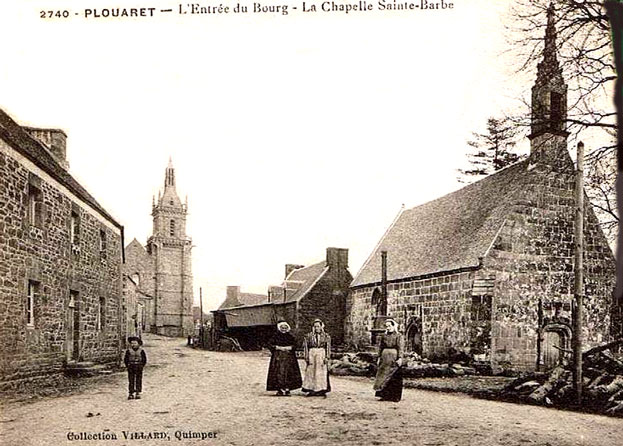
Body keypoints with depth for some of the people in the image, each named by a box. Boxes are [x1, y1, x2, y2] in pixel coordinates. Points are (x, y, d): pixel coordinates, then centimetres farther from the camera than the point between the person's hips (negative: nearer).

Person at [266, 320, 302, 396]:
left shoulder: (290, 337, 11)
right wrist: (280, 348, -9)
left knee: (288, 372, -4)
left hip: (289, 357, 2)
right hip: (278, 357, -2)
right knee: (279, 372, -8)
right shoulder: (276, 337, 5)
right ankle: (280, 389, -4)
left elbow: (294, 345, 5)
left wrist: (287, 348, -11)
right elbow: (270, 345, -2)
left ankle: (287, 389, 1)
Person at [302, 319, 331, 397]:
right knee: (311, 372, -1)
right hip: (312, 354, 0)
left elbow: (328, 347, 1)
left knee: (322, 373, 0)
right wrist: (307, 357, -5)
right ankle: (311, 390, 5)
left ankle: (321, 390, 7)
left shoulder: (326, 336, 5)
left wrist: (327, 357, -9)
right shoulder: (309, 336, 5)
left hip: (322, 354, 0)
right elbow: (305, 346, 3)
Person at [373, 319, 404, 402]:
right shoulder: (384, 336, 12)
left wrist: (400, 358, -20)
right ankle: (385, 395, 9)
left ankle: (395, 396, 4)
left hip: (394, 357, -5)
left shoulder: (398, 336, -4)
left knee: (394, 377, -2)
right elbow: (380, 347, 14)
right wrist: (379, 357, 10)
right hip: (385, 358, 5)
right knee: (383, 375, 3)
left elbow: (401, 348, -12)